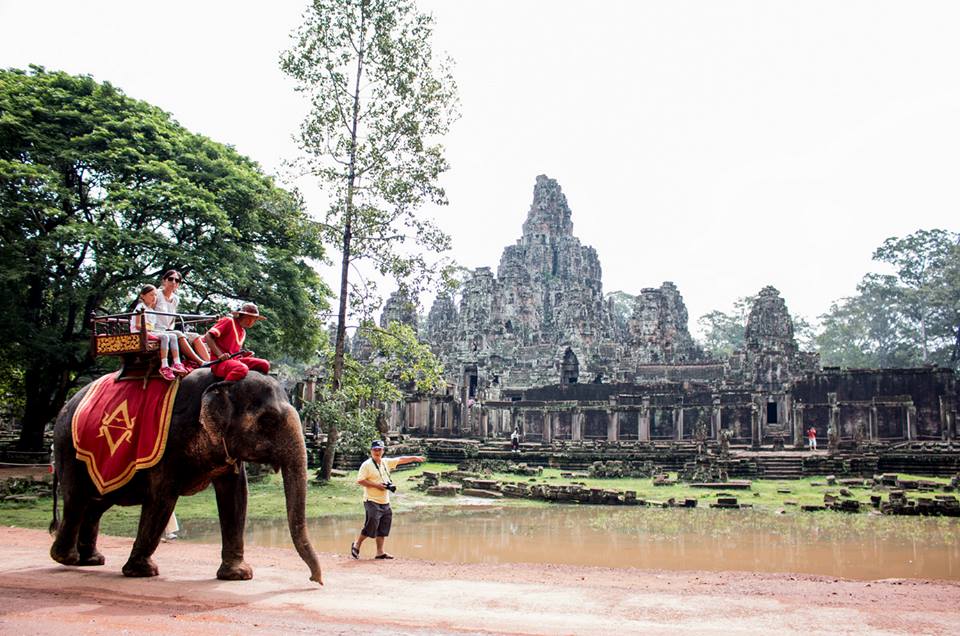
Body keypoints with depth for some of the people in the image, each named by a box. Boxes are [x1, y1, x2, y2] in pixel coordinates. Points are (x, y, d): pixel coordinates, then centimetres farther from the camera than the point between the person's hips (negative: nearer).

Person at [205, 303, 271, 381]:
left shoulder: (243, 332, 20)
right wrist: (220, 354, -20)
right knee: (242, 369, -38)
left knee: (265, 365, -4)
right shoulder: (229, 321, -3)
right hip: (220, 362, -8)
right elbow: (208, 337, -11)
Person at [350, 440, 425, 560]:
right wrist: (376, 485, -17)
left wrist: (414, 457, 9)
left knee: (383, 529, 8)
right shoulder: (366, 465, -9)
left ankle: (380, 552, 15)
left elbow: (401, 460, 15)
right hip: (372, 502, -7)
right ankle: (356, 544, 13)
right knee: (371, 526, -8)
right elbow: (360, 480, -14)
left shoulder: (386, 462, 11)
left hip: (385, 502, 7)